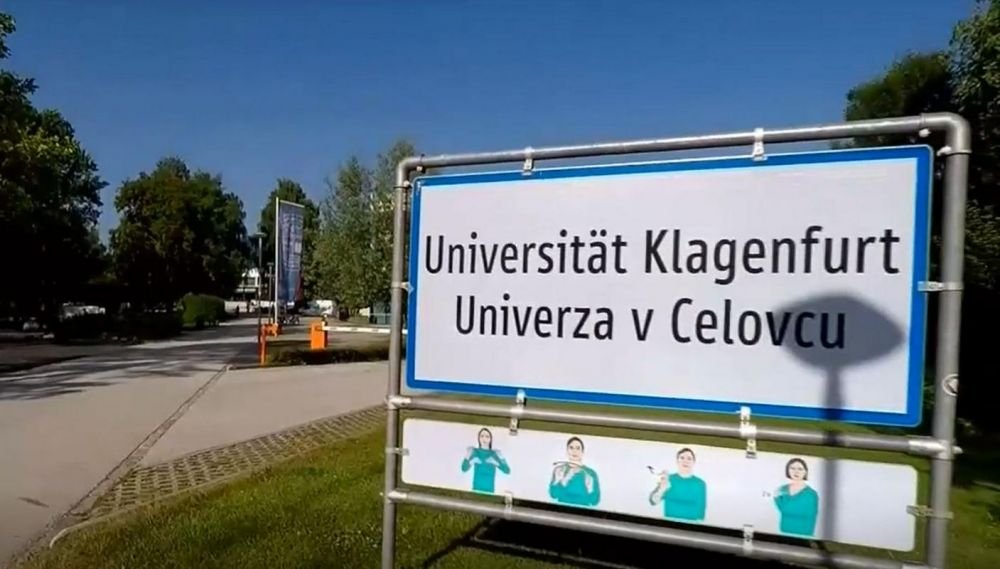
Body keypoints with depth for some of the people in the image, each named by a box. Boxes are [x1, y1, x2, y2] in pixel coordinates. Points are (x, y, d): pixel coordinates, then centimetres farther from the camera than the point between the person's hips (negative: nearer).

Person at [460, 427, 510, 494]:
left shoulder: (495, 454, 3)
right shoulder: (474, 452, 2)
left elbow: (507, 471, -2)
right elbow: (464, 469, -5)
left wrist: (501, 459, -17)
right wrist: (466, 458, -22)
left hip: (489, 491, 1)